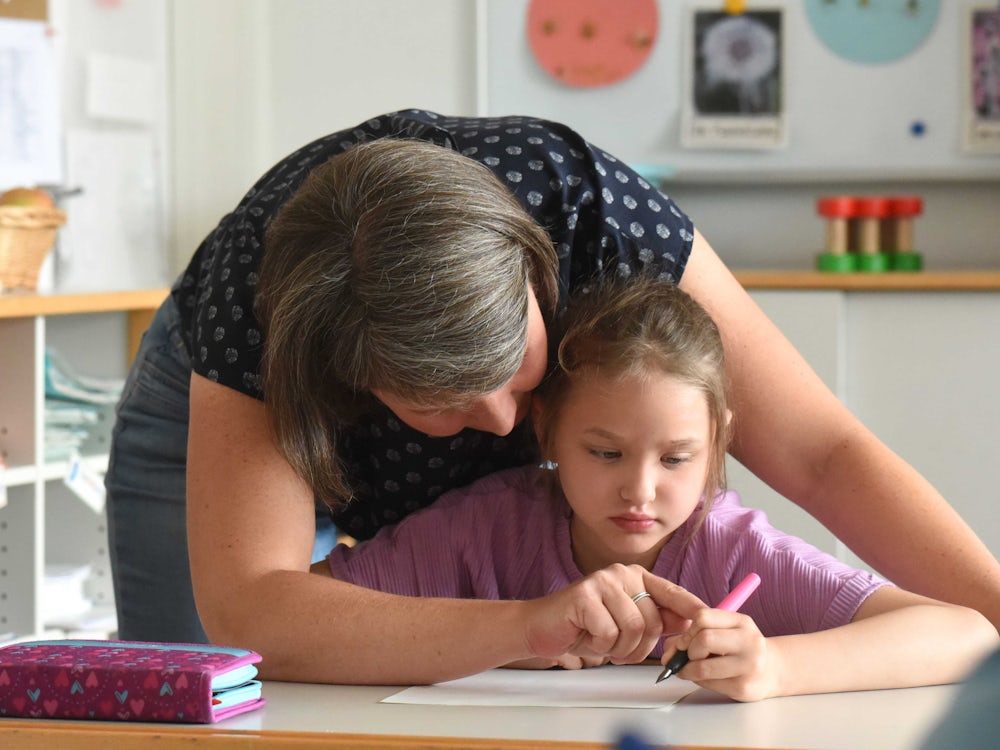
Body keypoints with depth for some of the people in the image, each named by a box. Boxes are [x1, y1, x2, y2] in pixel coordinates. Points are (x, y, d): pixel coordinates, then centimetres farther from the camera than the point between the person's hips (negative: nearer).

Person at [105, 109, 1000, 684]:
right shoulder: (249, 289, -44)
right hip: (233, 409, -1)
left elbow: (819, 451, -35)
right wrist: (525, 627, -64)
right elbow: (244, 613, -52)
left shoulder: (593, 207, -38)